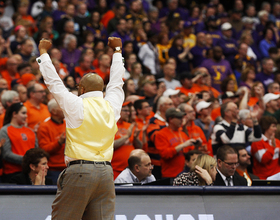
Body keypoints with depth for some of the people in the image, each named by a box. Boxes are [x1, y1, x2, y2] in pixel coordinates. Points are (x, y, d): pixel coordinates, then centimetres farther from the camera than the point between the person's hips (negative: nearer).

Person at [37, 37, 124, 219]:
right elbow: (116, 82, 26)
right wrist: (117, 50, 41)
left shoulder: (76, 106, -3)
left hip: (79, 171, -4)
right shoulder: (111, 106, 9)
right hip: (106, 172, 5)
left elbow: (53, 81, 6)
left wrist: (43, 51, 19)